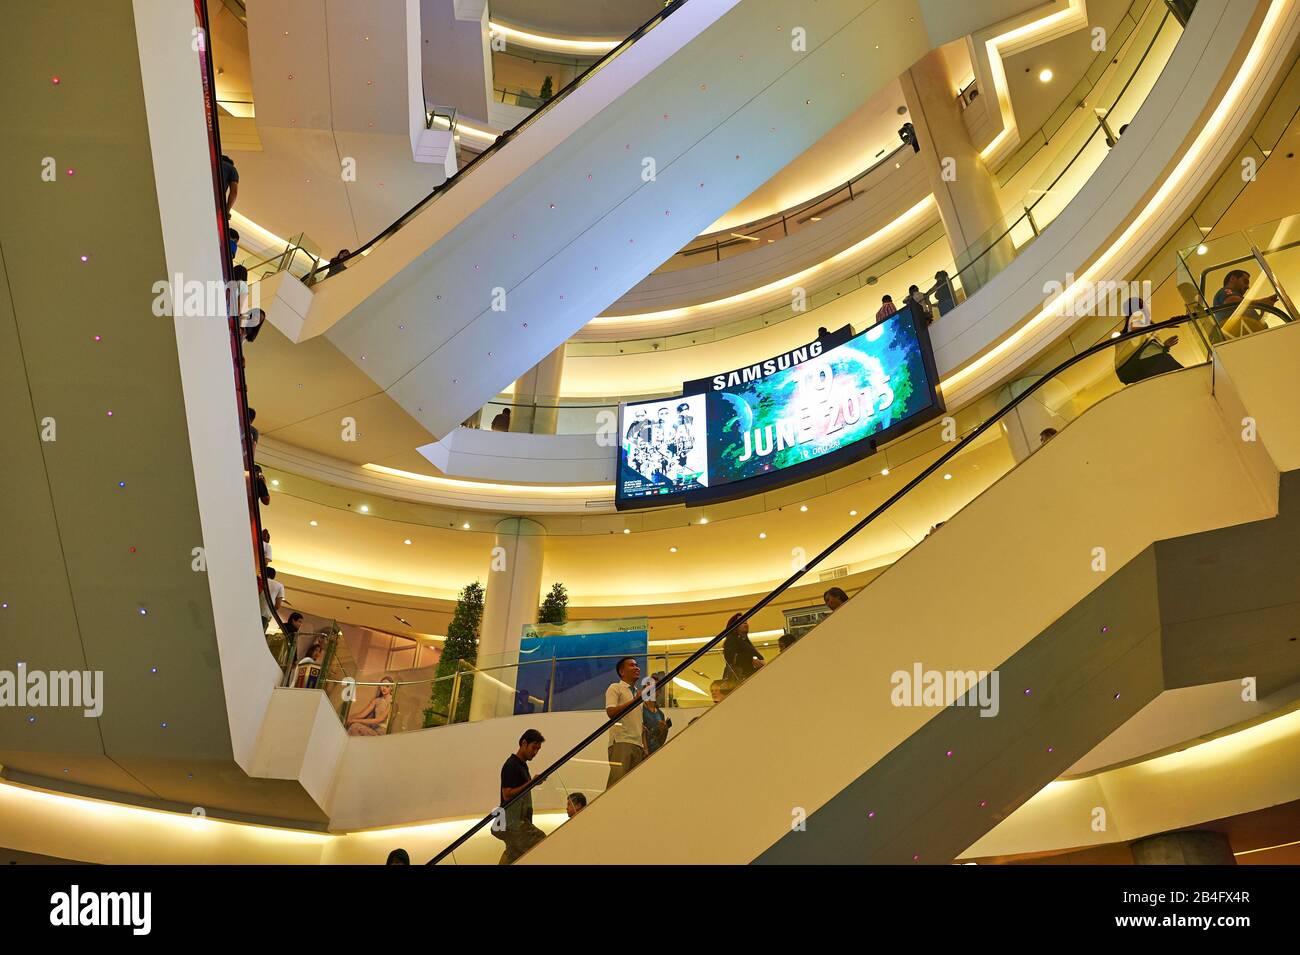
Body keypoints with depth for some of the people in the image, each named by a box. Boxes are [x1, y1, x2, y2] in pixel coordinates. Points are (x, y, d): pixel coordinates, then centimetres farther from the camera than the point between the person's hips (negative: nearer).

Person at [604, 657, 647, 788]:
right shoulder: (615, 688, 7)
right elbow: (611, 712, -11)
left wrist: (645, 747, 15)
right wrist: (635, 700, -13)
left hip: (638, 744, 7)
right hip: (621, 742, -7)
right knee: (618, 778, -19)